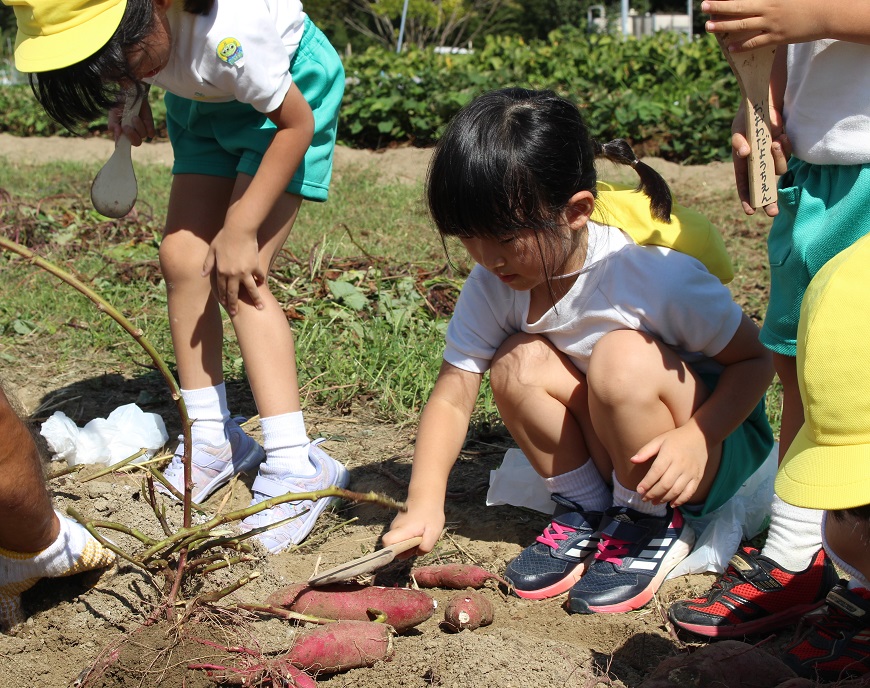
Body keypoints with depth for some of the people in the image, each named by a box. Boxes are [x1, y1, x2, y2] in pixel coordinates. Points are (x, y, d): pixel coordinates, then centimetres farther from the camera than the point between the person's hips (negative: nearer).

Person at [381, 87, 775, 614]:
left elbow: (755, 360, -16)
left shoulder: (657, 278, -28)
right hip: (605, 459, 4)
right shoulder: (492, 286, -14)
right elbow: (452, 399, -14)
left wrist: (697, 437, -33)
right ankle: (587, 512, -1)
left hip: (720, 441, -4)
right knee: (520, 363, -22)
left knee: (625, 357, -33)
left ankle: (653, 525, -9)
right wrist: (424, 504, -26)